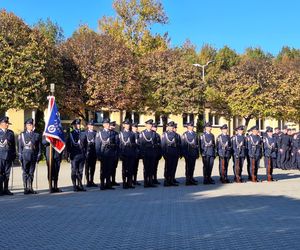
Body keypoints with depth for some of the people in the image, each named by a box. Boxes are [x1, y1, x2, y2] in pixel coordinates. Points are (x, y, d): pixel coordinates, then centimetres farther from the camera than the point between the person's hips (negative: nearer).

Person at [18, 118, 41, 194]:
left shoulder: (37, 135, 9)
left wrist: (39, 156, 0)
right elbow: (20, 146, 4)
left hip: (33, 156, 2)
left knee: (31, 173, 6)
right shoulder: (22, 135, 6)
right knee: (25, 172, 0)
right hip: (25, 156, -2)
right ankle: (26, 188, 5)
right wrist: (20, 156, -2)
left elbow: (39, 147, 7)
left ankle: (30, 188, 12)